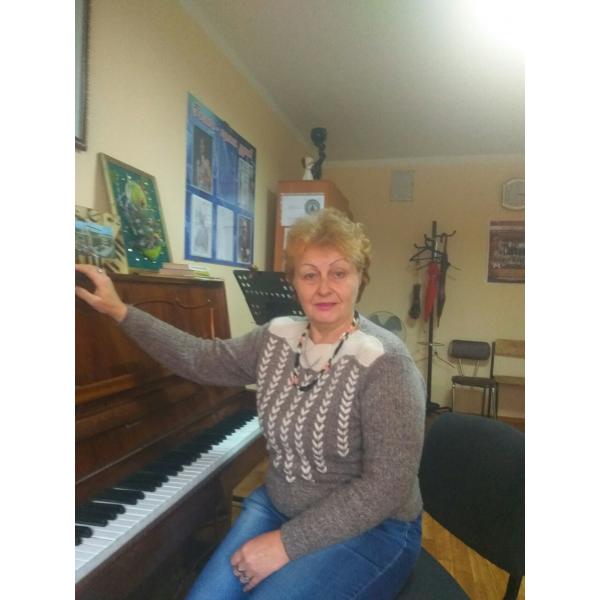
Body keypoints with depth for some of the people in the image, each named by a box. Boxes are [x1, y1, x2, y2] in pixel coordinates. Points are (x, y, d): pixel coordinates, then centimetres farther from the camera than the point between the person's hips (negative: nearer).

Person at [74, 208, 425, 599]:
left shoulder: (385, 363, -23)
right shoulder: (278, 336, -4)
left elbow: (387, 486, -23)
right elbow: (203, 360, 6)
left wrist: (288, 543, -21)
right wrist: (121, 312, 6)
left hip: (368, 529, -4)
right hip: (277, 507, 5)